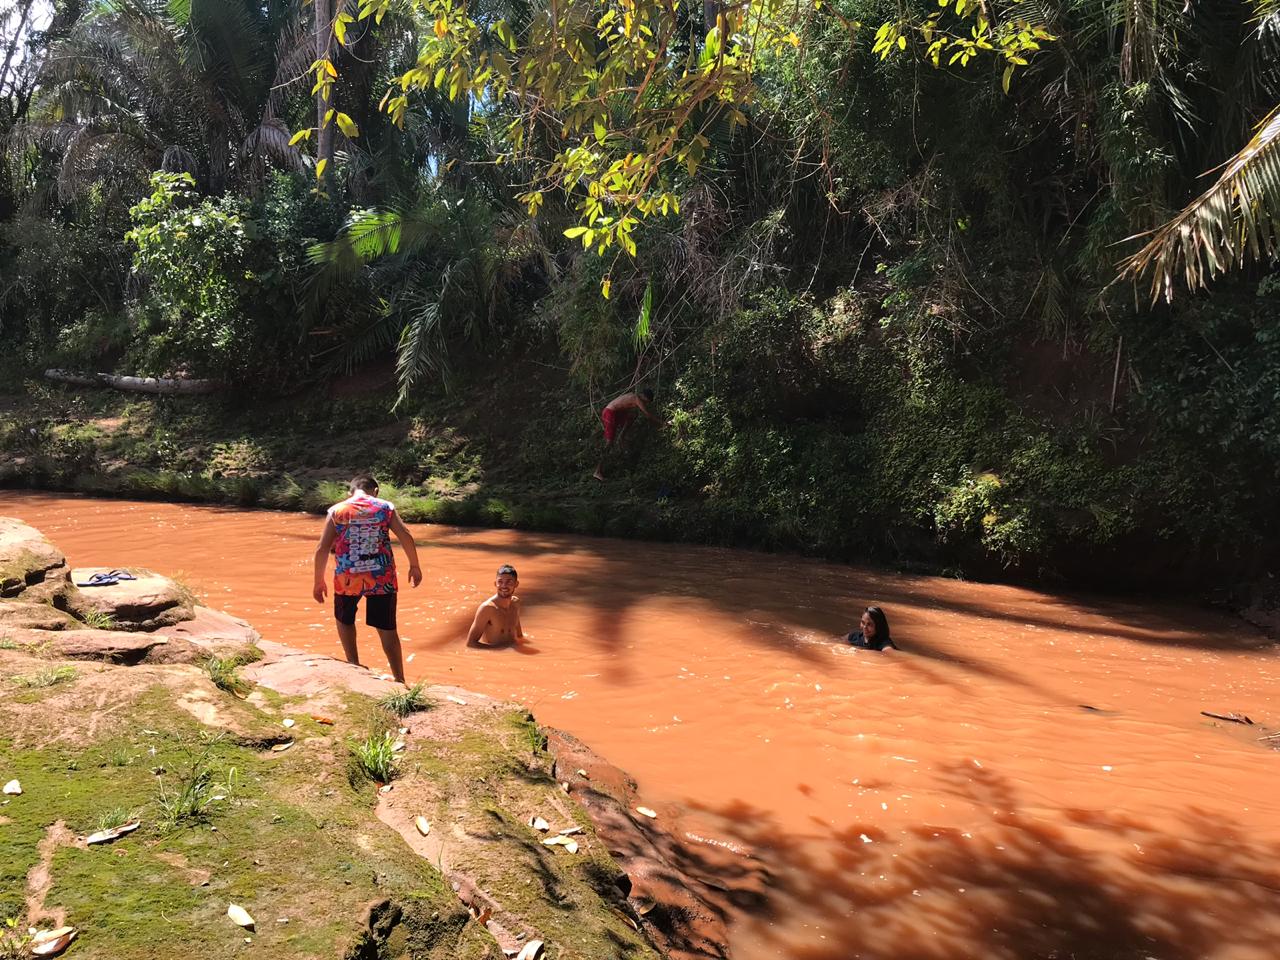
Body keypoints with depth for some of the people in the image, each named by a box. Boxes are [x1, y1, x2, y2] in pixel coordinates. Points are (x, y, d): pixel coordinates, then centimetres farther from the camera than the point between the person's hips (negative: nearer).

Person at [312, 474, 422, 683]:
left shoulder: (337, 511, 3)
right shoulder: (386, 508, 3)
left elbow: (322, 550, 1)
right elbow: (406, 537, -4)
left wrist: (319, 582, 10)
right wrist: (414, 566, 9)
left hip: (347, 579, 0)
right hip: (382, 578, 0)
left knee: (345, 620, 27)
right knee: (387, 630, 9)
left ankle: (354, 666, 24)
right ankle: (400, 680, 10)